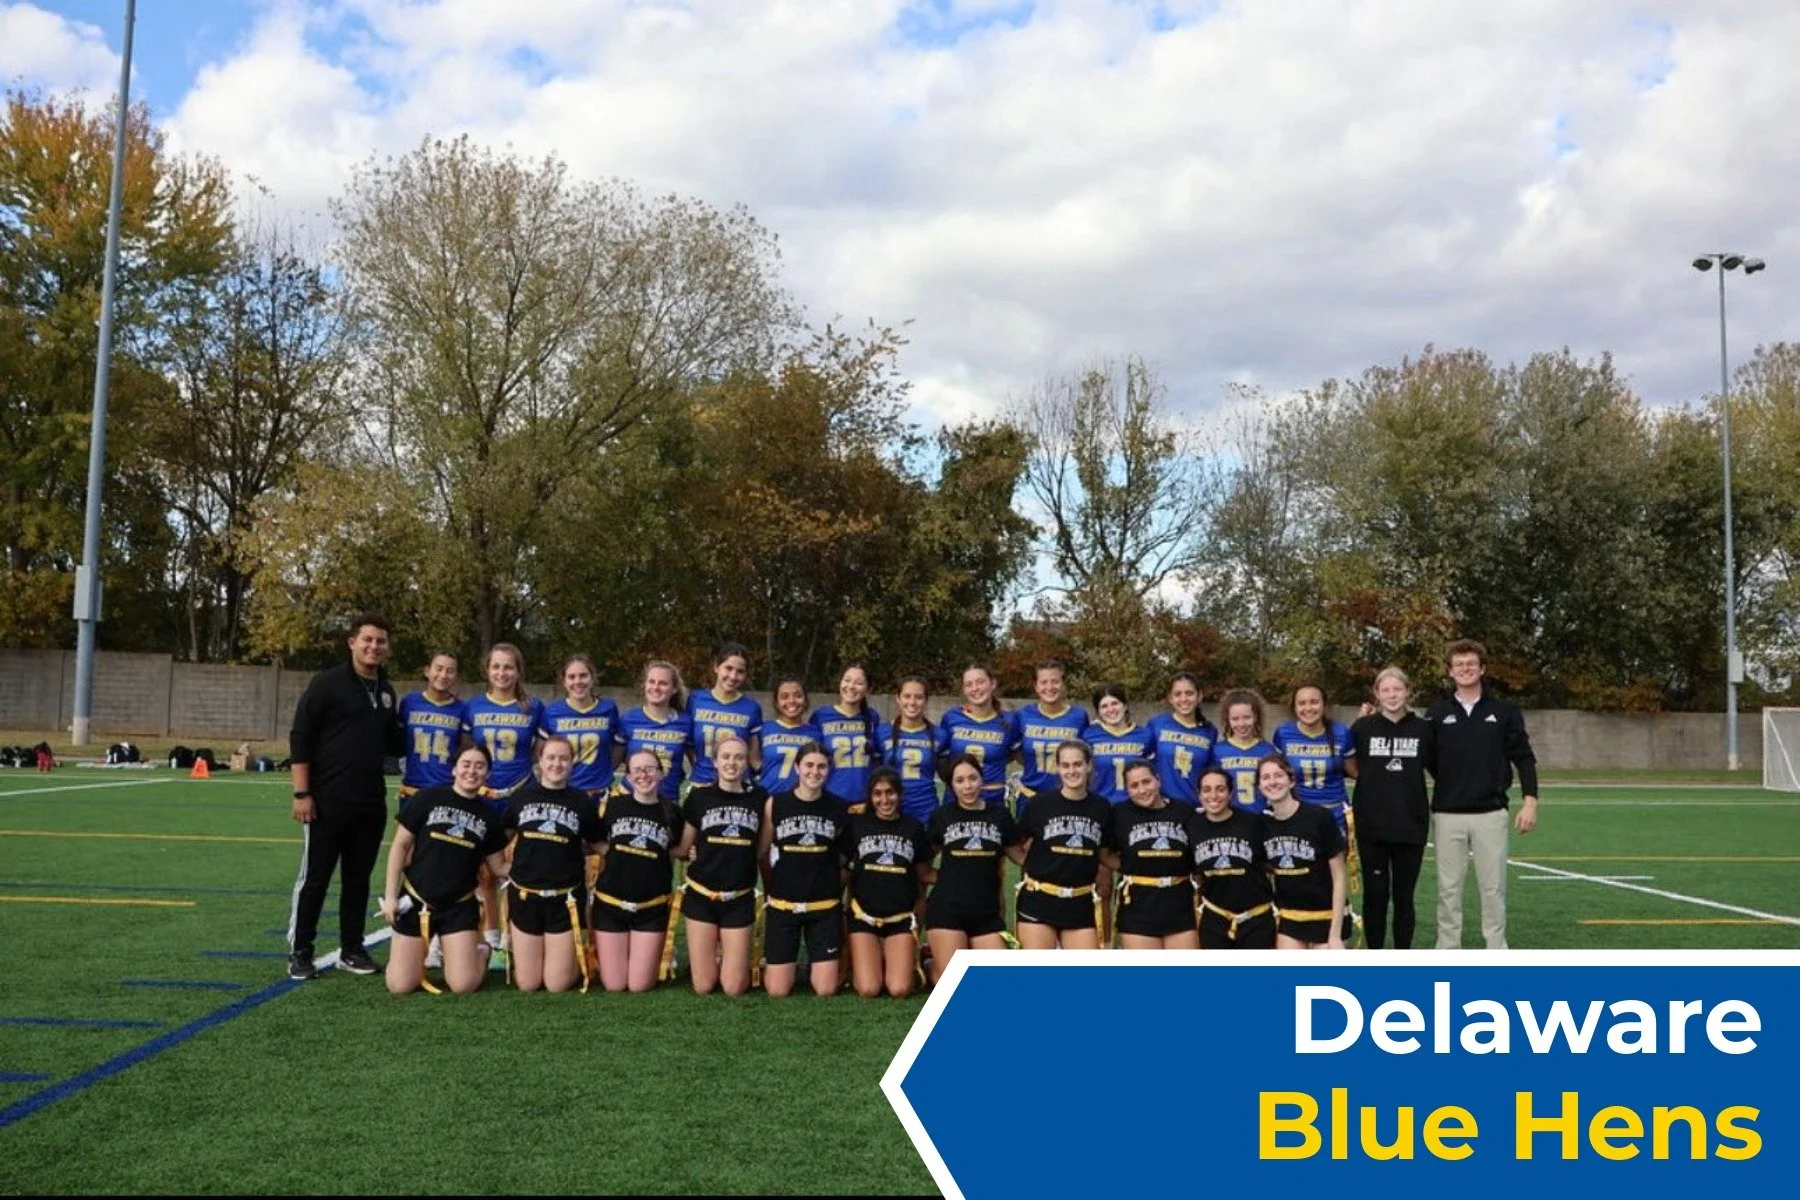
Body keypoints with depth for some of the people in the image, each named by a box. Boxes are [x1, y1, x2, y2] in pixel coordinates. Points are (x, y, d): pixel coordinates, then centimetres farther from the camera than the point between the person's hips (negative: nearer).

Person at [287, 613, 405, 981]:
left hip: (371, 804, 6)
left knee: (358, 879, 11)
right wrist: (302, 792, -14)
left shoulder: (386, 691, 13)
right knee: (314, 878, 1)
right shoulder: (327, 683, -7)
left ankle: (351, 949, 20)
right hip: (327, 801, -6)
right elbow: (300, 738, -9)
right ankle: (299, 952, 10)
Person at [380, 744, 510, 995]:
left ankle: (478, 952, 22)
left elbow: (499, 867, 8)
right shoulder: (427, 799, -4)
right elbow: (400, 845, -1)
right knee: (400, 986, -4)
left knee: (464, 985, -12)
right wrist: (390, 895, -5)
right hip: (416, 901, -1)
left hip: (460, 907, 1)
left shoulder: (487, 816, 4)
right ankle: (421, 951, 28)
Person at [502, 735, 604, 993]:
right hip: (525, 894, 1)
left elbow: (599, 845, 8)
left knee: (557, 984, 0)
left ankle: (577, 956, 31)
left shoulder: (583, 802, -1)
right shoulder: (522, 796, 1)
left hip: (566, 897, -1)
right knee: (527, 984, 7)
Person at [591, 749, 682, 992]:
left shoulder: (671, 813, -1)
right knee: (614, 985, 1)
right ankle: (602, 953, 33)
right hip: (610, 903, 0)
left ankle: (653, 955, 31)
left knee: (639, 985, -1)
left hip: (652, 908, 0)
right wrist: (616, 851, -6)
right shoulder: (613, 805, -3)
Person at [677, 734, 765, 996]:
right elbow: (682, 848, 7)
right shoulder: (699, 796, -1)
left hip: (739, 899, 0)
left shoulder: (759, 798, 0)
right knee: (703, 986, 3)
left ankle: (725, 954, 31)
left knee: (734, 988, 1)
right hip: (701, 896, 0)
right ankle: (711, 954, 34)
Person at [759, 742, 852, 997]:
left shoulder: (839, 808, 0)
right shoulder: (775, 804, -4)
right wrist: (768, 892, 5)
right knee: (778, 990, -1)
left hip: (825, 907, 1)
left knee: (826, 990, -2)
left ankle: (816, 965, 31)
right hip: (783, 906, -1)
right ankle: (789, 966, 32)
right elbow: (761, 853, 4)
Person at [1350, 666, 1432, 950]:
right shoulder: (1363, 727, -1)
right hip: (1372, 825, 0)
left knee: (1403, 895, 8)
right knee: (1375, 893, 5)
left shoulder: (1423, 728, 1)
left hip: (1411, 825, 1)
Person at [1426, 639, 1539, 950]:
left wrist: (1530, 801, -3)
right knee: (1449, 887, 5)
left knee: (1493, 886, 4)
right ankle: (1448, 952, 12)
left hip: (1490, 813, 0)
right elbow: (1426, 761, 10)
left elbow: (1524, 758, 4)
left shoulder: (1504, 711, 4)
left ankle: (1497, 953, 13)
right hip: (1448, 815, 1)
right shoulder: (1437, 714, 5)